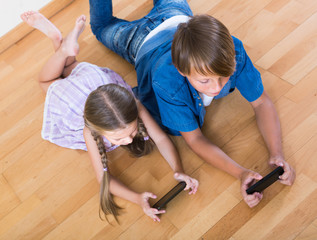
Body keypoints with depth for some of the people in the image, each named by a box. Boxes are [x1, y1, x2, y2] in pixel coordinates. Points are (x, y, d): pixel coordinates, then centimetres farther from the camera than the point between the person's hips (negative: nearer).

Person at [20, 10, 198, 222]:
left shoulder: (133, 106, -46)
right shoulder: (90, 133, -49)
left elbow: (161, 138, -38)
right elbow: (103, 176, -43)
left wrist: (178, 170, -55)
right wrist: (137, 199, -59)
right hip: (63, 93, -2)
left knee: (73, 70, 39)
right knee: (48, 81, 35)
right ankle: (64, 48, 28)